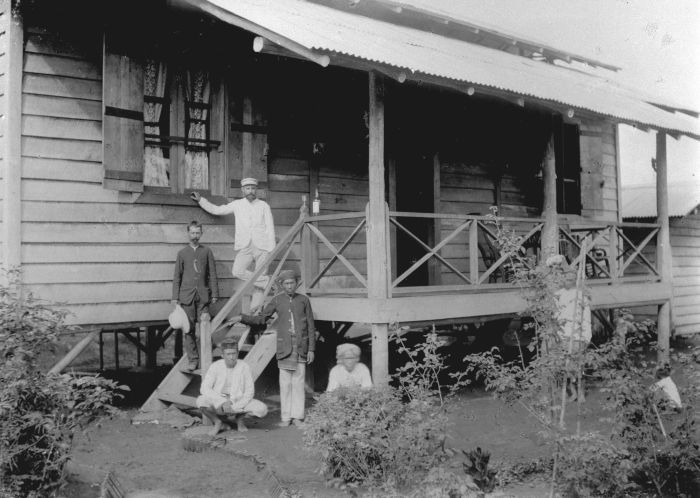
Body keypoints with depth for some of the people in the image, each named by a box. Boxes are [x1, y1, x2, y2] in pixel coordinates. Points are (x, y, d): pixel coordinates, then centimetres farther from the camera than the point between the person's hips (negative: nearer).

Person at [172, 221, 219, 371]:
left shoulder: (207, 251, 8)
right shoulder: (182, 253, 8)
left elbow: (212, 274, 8)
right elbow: (177, 276, 9)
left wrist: (214, 294, 3)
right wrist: (175, 297, 3)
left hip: (203, 296, 0)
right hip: (187, 296, 0)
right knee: (189, 329, 1)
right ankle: (192, 359, 8)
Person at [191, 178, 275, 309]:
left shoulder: (264, 206, 9)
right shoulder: (237, 205, 13)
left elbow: (270, 228, 6)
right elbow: (216, 210, 20)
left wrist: (271, 250, -1)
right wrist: (200, 200, 17)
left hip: (262, 247, -1)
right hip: (244, 247, 2)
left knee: (260, 276, -6)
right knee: (237, 272, -21)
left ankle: (255, 311, -1)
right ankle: (268, 282, -8)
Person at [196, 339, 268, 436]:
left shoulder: (244, 367, -11)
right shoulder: (215, 366, -12)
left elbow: (249, 392, -8)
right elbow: (204, 389, -16)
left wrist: (235, 407, -21)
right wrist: (223, 402, -26)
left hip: (239, 403, 0)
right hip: (218, 403, 0)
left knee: (262, 409, -25)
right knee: (201, 401, -32)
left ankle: (239, 417, 7)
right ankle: (217, 422, -2)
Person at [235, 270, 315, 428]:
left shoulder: (304, 300, 4)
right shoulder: (277, 300, 5)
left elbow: (311, 327, 5)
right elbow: (261, 319, 11)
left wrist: (311, 349, 1)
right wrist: (242, 318, -3)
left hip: (301, 347, -1)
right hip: (284, 347, 1)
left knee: (298, 382, 1)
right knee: (285, 382, 2)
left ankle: (298, 417, 8)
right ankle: (286, 417, 9)